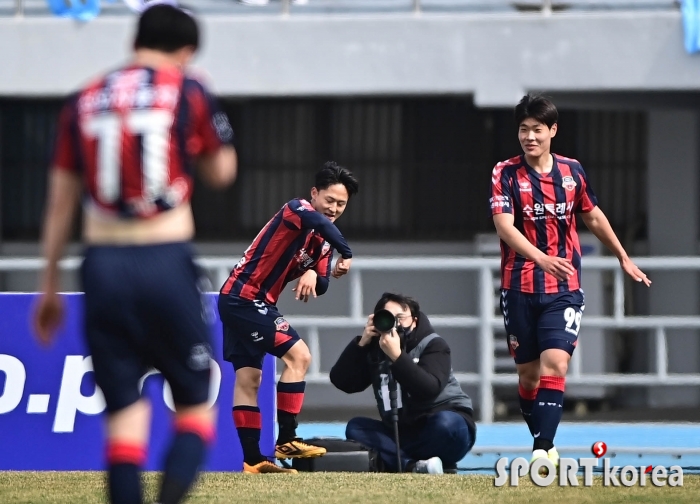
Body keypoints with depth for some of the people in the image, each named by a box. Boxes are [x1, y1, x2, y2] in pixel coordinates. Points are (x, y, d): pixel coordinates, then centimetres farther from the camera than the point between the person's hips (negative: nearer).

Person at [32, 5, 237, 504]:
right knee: (195, 409, 5)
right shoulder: (188, 92, 1)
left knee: (125, 416, 5)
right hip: (166, 262, -3)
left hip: (102, 263, 3)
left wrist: (50, 287, 19)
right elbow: (222, 172, 14)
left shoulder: (83, 101, 10)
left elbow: (60, 205, 12)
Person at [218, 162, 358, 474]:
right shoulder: (296, 209, -13)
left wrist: (313, 276, -13)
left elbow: (320, 287, 8)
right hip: (246, 297, -9)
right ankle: (286, 441, -13)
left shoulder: (324, 239, 13)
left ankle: (252, 460, 10)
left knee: (248, 377, 9)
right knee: (299, 355, -14)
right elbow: (321, 222, -37)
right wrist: (346, 254, -37)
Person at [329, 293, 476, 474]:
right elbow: (342, 382, -5)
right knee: (356, 427, -16)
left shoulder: (433, 345, -10)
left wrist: (396, 356, -33)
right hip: (403, 434, 5)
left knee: (445, 423, -37)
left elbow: (429, 389, -26)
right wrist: (362, 343, -14)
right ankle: (414, 467, -31)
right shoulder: (375, 349, 3)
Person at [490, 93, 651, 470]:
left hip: (564, 288, 0)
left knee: (554, 364, -16)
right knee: (528, 372, 7)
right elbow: (504, 226, -18)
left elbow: (593, 216, 20)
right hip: (519, 289, 0)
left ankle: (542, 451, -22)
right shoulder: (505, 174, -5)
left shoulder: (572, 171, 4)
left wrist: (623, 258, 28)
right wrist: (542, 258, -33)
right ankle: (546, 446, 23)